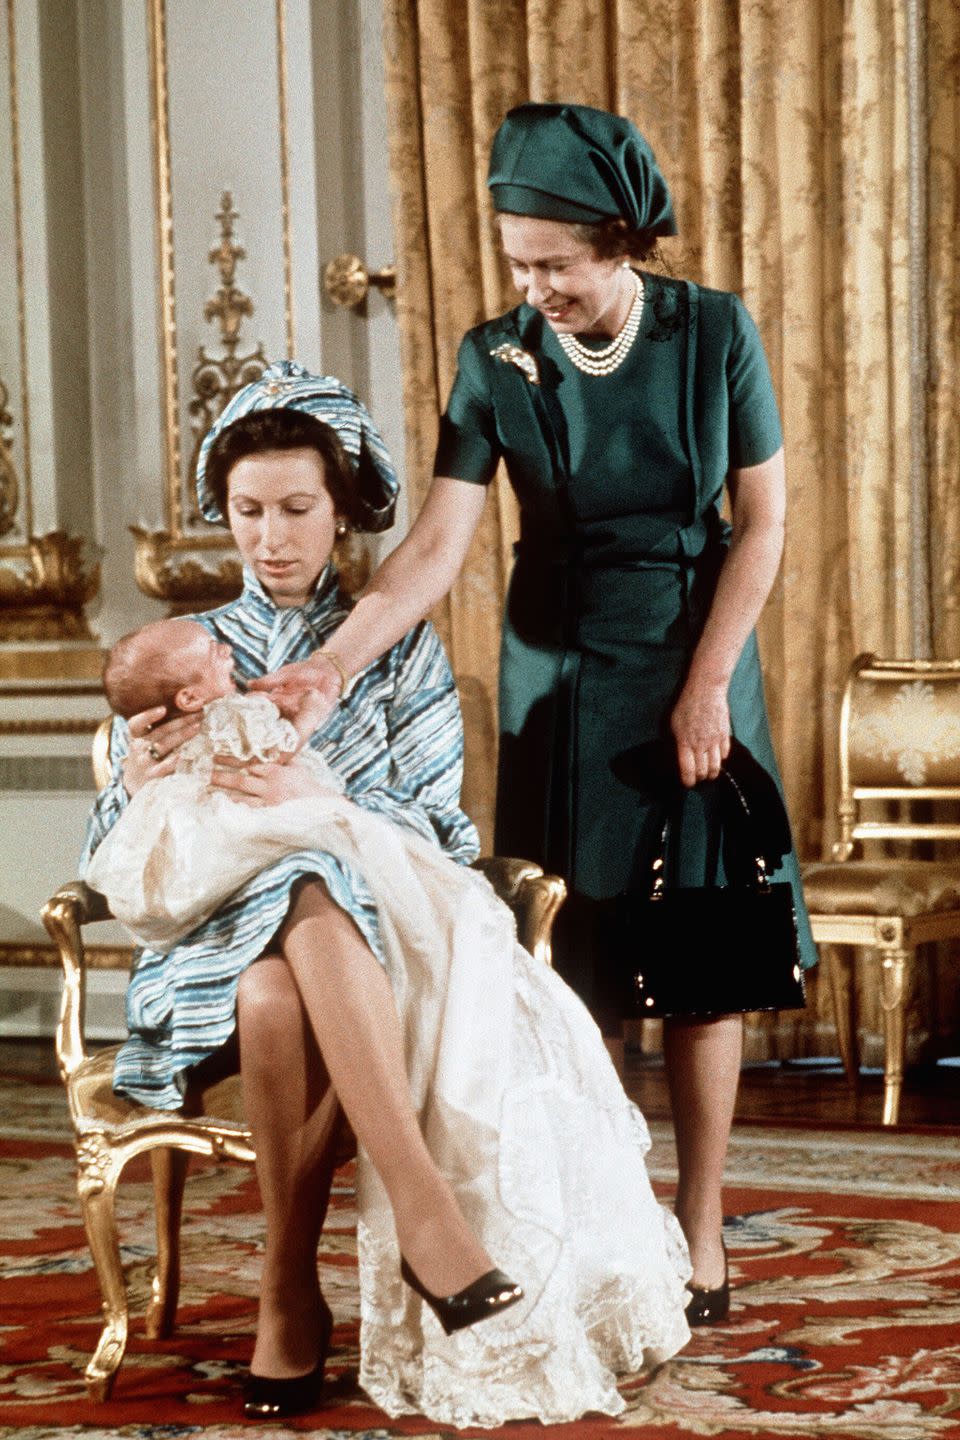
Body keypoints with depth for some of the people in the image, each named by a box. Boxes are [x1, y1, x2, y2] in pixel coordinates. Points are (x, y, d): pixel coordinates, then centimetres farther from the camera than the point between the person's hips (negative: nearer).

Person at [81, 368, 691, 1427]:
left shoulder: (401, 651, 16)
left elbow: (435, 828, 3)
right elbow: (115, 860, 14)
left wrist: (317, 805, -17)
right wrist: (137, 788, -11)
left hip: (387, 925, -1)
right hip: (219, 933, 1)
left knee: (296, 963, -39)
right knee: (276, 995, -39)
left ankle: (290, 1293, -38)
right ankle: (426, 1212, -40)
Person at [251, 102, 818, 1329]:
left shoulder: (713, 333, -7)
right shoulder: (497, 361, -6)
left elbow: (761, 523, -3)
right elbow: (437, 545, -13)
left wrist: (706, 684, -7)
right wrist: (334, 659, -27)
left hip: (696, 671, -1)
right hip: (561, 682, 1)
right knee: (573, 969, -1)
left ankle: (700, 1239, 8)